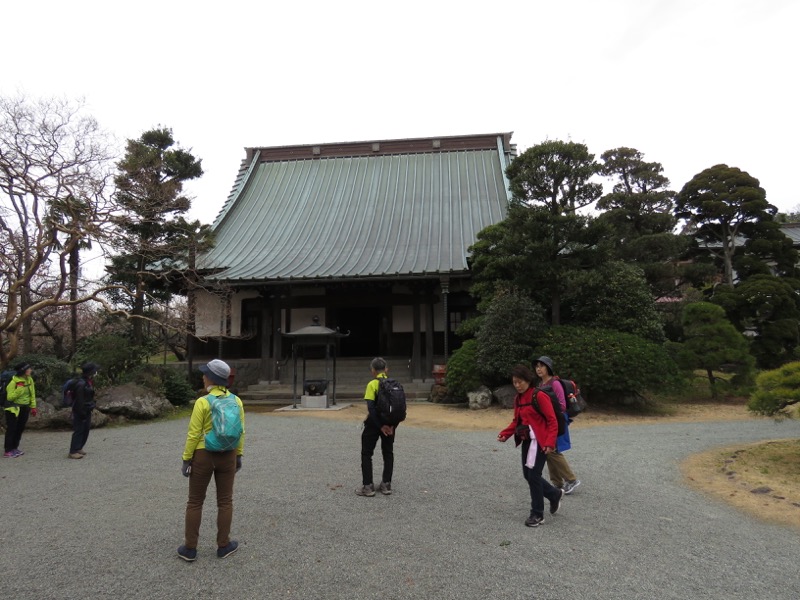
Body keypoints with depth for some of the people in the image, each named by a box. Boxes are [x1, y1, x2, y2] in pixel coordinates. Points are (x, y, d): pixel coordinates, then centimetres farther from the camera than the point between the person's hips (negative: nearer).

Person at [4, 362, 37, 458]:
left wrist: (33, 407, 9)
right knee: (11, 429, -6)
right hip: (14, 408, -7)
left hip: (25, 408, 7)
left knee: (20, 428, 12)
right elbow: (10, 397, -21)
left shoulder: (29, 379, 2)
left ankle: (14, 448, 24)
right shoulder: (14, 381, -18)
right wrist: (19, 388, -29)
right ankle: (7, 451, -2)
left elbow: (32, 394, 10)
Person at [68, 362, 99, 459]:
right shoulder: (81, 384, -23)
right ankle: (73, 451, 1)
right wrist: (82, 413, -21)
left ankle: (79, 448, 27)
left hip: (87, 410, 10)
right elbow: (79, 400, -23)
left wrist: (91, 406, 19)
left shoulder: (89, 382, 8)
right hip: (80, 411, -10)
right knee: (78, 430, -5)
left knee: (86, 429, 15)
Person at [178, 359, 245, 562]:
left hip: (203, 456, -3)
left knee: (195, 503, 11)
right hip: (227, 456, 3)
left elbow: (193, 435, -14)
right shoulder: (236, 401, -4)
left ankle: (190, 548, 19)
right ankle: (223, 545, 21)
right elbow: (241, 432, 1)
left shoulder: (202, 402, -17)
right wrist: (239, 455, 11)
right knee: (225, 502, 13)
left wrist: (186, 460, -5)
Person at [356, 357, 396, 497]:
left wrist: (380, 426, -17)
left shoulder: (372, 384, -12)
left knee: (366, 454, 7)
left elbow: (371, 408, -20)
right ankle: (386, 485, 17)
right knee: (388, 453, 16)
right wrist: (394, 424, -1)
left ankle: (368, 486, 6)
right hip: (389, 423, 5)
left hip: (374, 423, -4)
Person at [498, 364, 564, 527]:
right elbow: (517, 421, 15)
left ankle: (537, 514, 12)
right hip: (526, 441, 8)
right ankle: (555, 494, 35)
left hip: (540, 441, -8)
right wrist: (505, 434, 0)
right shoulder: (517, 398, 8)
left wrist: (550, 442, -26)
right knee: (528, 475, 12)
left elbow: (552, 421, -16)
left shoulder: (540, 396, -16)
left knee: (534, 476, -5)